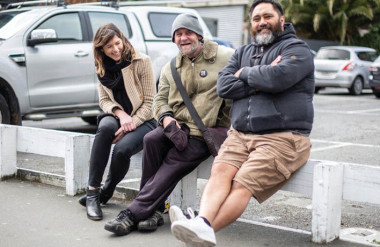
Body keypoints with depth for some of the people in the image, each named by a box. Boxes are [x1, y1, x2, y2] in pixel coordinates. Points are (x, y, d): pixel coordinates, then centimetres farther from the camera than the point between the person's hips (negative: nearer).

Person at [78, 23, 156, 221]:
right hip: (116, 116, 3)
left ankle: (106, 191, -3)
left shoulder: (142, 61, -7)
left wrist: (131, 124, -18)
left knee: (122, 148, -34)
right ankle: (92, 192, -30)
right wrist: (120, 114, -13)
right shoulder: (102, 67, 8)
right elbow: (104, 100, 8)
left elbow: (149, 101, -8)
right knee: (105, 127, -35)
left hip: (142, 120, -3)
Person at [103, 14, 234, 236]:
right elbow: (160, 100, 13)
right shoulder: (170, 68, 18)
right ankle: (153, 209, -20)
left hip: (203, 134, -4)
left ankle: (133, 213, -24)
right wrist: (168, 120, -7)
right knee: (152, 139, -26)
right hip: (176, 127, 5)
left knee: (174, 162, -25)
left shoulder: (225, 57, 1)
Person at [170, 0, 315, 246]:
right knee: (220, 172, -24)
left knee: (241, 184, -24)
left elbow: (278, 77, -17)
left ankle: (205, 227, -37)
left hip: (282, 138, -5)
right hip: (240, 134, 5)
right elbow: (224, 86, 7)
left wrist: (246, 74, 1)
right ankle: (203, 222, -42)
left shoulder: (296, 49, 5)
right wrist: (260, 81, -5)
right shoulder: (243, 52, 24)